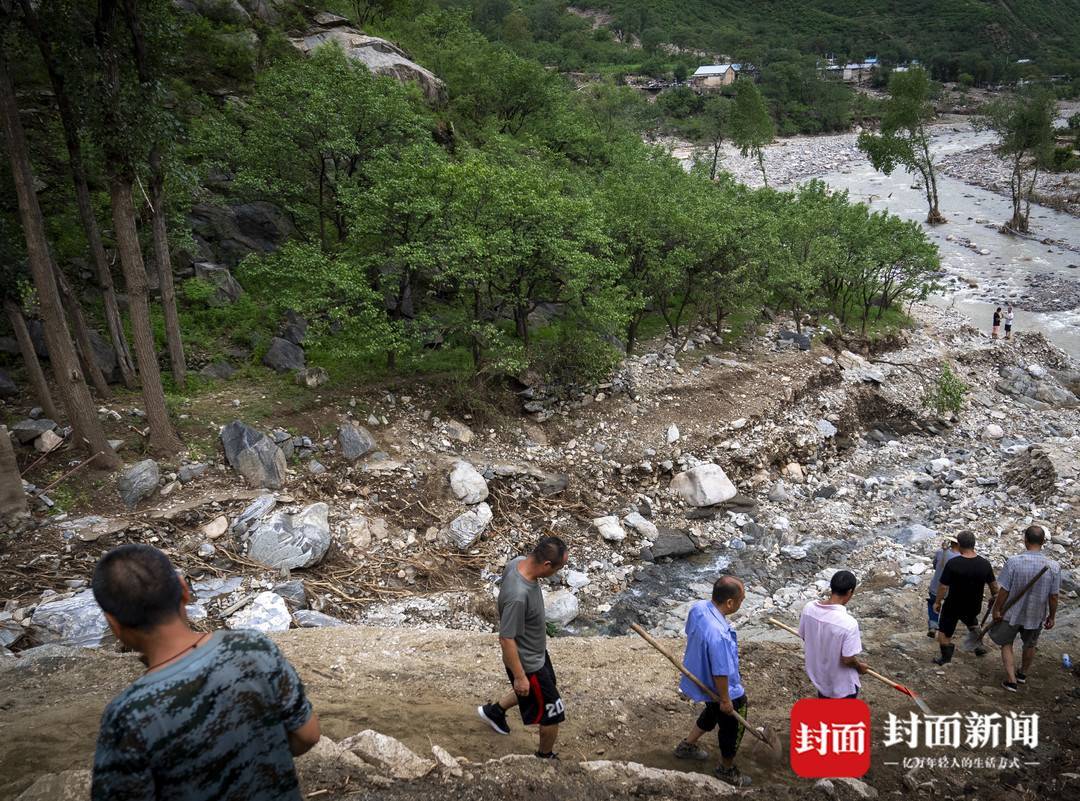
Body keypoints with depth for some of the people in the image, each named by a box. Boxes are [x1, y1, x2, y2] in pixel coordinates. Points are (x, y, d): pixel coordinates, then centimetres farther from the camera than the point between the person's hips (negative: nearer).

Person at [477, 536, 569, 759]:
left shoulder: (518, 563, -15)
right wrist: (519, 676, -18)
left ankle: (494, 711, 51)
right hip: (527, 663, -9)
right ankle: (546, 757, 37)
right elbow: (507, 640, -30)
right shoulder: (518, 596, -41)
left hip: (537, 651, 9)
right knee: (553, 713, 11)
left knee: (539, 690, 32)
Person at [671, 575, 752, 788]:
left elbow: (690, 635, 3)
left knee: (712, 713, 34)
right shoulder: (719, 634, -42)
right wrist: (725, 699, -15)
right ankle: (726, 769, 41)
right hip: (719, 689, -8)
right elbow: (720, 673, -31)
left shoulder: (698, 607, -16)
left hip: (699, 674, 8)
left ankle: (687, 746, 51)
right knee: (732, 726, 18)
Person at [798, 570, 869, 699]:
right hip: (842, 684, -5)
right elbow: (847, 660, -24)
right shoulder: (848, 623, -34)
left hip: (818, 674, 5)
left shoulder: (809, 608, -17)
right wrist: (859, 667, -2)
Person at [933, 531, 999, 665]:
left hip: (953, 606, -4)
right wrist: (994, 597, 22)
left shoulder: (952, 563, -25)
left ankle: (946, 658, 22)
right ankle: (979, 647, 42)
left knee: (944, 631, 15)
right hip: (974, 605, 4)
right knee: (972, 623, 36)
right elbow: (993, 585, 2)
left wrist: (937, 602, -4)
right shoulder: (985, 564, -11)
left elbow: (943, 586, -19)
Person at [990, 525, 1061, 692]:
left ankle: (1011, 680, 16)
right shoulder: (1054, 567, -17)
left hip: (1012, 613, -2)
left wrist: (996, 609, -3)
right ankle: (1023, 674, 46)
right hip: (1036, 615, 2)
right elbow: (1054, 597, -8)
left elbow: (1004, 590, -17)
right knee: (1030, 645, 27)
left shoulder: (1014, 561, -24)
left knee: (1006, 644, 19)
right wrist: (1051, 617, 7)